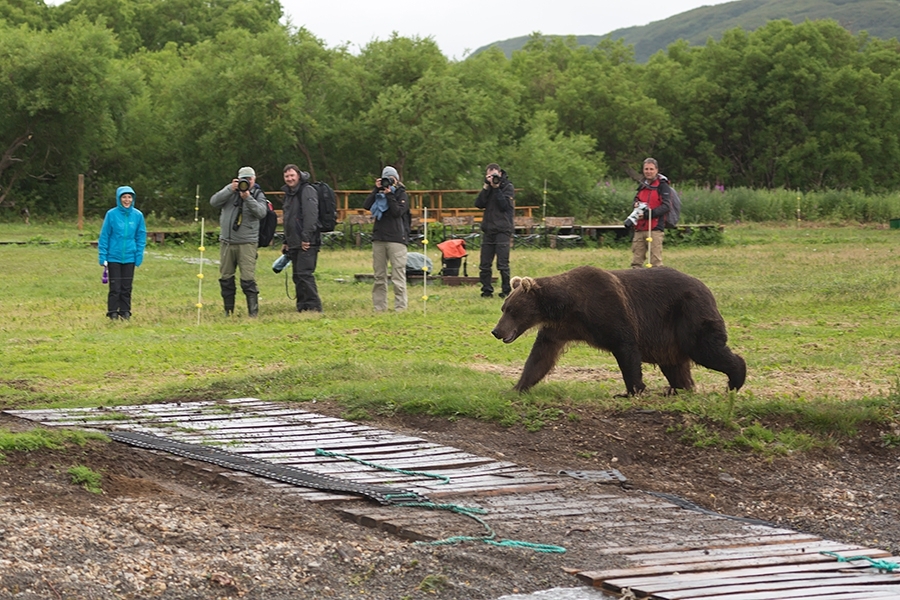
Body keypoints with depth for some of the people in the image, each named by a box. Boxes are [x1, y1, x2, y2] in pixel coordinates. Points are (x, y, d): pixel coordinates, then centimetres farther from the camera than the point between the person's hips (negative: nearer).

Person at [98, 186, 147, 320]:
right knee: (115, 287, 1)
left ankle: (125, 312, 18)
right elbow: (104, 236, -3)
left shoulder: (137, 215, -1)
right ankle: (113, 313, 10)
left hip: (129, 257, 2)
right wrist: (103, 256, -7)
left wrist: (139, 256, 0)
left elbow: (141, 237, 5)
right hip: (114, 257, -2)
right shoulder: (111, 214, -7)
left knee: (127, 288, 9)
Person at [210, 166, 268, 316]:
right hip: (226, 242, 3)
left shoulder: (258, 194, 4)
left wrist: (248, 198, -20)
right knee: (225, 278, 8)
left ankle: (253, 311, -7)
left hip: (247, 243, -3)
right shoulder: (230, 190, 9)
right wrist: (230, 190, -14)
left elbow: (261, 212, -12)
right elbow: (214, 201, -5)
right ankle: (228, 311, 18)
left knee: (248, 279, -11)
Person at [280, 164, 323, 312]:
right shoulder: (289, 193, 21)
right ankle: (302, 307, 12)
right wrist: (286, 242, 24)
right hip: (294, 243, 9)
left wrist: (306, 238, -23)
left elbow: (311, 216, -18)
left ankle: (313, 306, -13)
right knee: (298, 276, 8)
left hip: (307, 243, -9)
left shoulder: (307, 191, -8)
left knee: (304, 274, -14)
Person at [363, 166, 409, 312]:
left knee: (398, 276, -9)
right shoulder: (379, 194, 16)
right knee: (379, 276, 6)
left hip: (396, 239, -5)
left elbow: (397, 212, -10)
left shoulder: (402, 195, 5)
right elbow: (367, 206, 0)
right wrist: (376, 190, -2)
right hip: (379, 239, 5)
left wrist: (389, 195, -10)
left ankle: (400, 307, -10)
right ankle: (379, 307, 9)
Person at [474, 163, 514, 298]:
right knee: (484, 265, 3)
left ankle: (506, 291, 0)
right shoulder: (488, 187, 15)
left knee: (503, 264, -7)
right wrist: (486, 188, -5)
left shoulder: (507, 186, 1)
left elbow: (505, 205, -11)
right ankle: (486, 290, 9)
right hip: (488, 230, 5)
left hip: (503, 230, -5)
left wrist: (496, 188, -11)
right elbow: (478, 204, 3)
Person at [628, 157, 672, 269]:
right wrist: (636, 205, 6)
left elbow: (666, 206, -12)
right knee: (636, 262, 5)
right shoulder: (642, 186, 19)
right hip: (639, 229, 7)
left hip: (655, 229, -7)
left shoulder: (662, 186, -3)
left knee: (656, 262, -8)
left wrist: (647, 214, -20)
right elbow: (636, 199, 32)